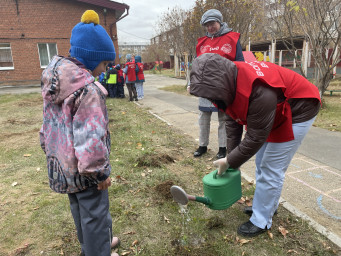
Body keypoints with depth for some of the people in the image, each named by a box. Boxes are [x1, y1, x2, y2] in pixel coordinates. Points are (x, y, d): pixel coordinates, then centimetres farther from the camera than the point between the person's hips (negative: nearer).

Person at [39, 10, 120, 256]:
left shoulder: (55, 80, 2)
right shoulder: (88, 89, -26)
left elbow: (49, 125, 11)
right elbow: (91, 137, -29)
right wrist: (100, 172, -18)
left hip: (62, 163, 10)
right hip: (83, 169, -10)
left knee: (80, 208, 26)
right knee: (95, 214, 10)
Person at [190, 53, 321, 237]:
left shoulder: (260, 92, -40)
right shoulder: (230, 82, -14)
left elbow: (255, 138, -31)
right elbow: (232, 122, -4)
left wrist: (229, 162, -20)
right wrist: (230, 157, -4)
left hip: (297, 112, -8)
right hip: (274, 113, 9)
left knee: (271, 169, -6)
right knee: (262, 162, 15)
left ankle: (261, 221, 10)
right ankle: (267, 205, 33)